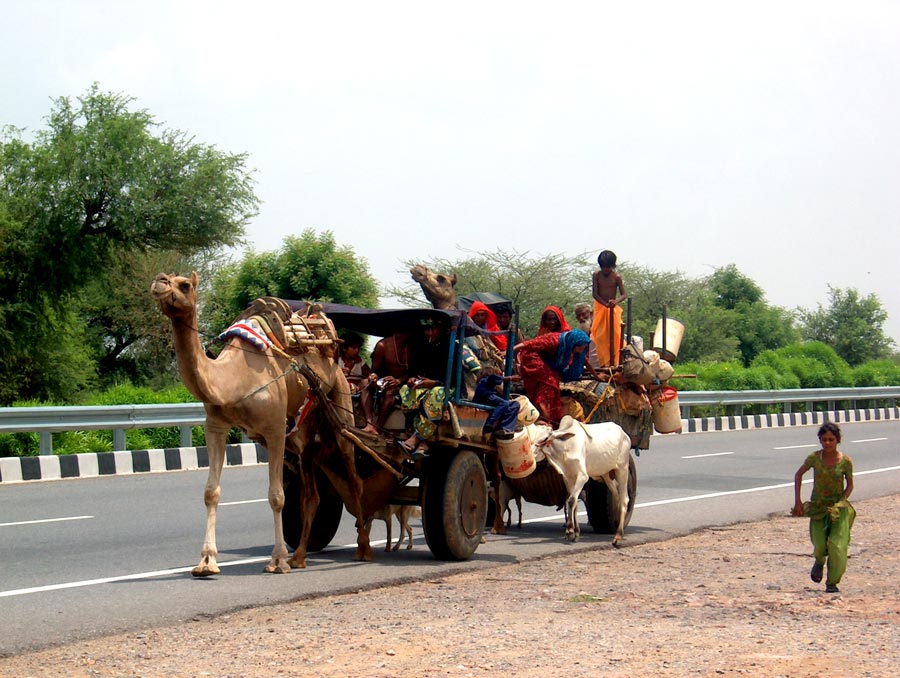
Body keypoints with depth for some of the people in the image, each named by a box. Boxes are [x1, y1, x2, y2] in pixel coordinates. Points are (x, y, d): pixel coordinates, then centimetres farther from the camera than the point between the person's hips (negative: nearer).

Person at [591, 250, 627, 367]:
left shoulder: (617, 277, -7)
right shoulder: (597, 275, -4)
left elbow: (624, 295, -9)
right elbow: (595, 294, -7)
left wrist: (616, 301, -31)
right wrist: (605, 304, -24)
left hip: (613, 309, -1)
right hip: (600, 307, 1)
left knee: (615, 335, -6)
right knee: (600, 336, -2)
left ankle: (614, 362, -1)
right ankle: (604, 363, 3)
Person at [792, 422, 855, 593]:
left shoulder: (845, 461, -11)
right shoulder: (814, 458, -10)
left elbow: (850, 484, 4)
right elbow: (798, 474, 6)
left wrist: (841, 501, -10)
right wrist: (797, 500, 2)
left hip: (838, 507, -1)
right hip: (818, 506, 1)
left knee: (837, 546, -11)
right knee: (820, 546, -4)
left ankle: (832, 582, 5)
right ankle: (819, 562, 33)